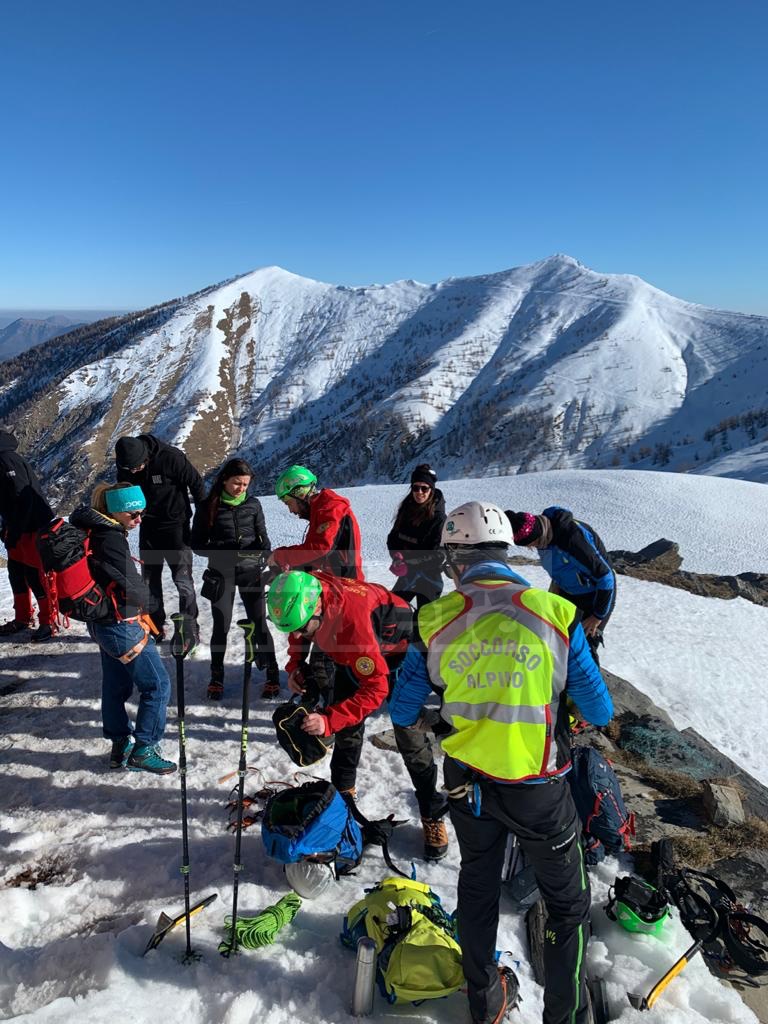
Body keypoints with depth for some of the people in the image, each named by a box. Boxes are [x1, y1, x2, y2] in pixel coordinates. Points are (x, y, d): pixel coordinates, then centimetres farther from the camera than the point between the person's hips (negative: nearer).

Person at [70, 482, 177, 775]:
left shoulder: (90, 530, 5)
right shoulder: (111, 540, -24)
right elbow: (134, 590, -23)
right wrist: (149, 601, -1)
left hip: (101, 623, 10)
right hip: (122, 627, -10)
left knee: (116, 685, 20)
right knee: (157, 685, 2)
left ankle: (120, 745, 34)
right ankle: (143, 750, 10)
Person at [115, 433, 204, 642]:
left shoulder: (171, 457, -24)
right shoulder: (125, 465, -8)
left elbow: (196, 485, -15)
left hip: (175, 525, -5)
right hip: (148, 527, 5)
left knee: (183, 580, -4)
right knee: (150, 580, 10)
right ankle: (155, 627, 24)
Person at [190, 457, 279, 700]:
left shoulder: (253, 505, 2)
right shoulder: (208, 507, -3)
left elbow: (263, 538, 8)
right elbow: (197, 544, -1)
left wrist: (269, 563, -11)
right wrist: (223, 551, -17)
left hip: (251, 572, 1)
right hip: (221, 573, -1)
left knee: (259, 623, 2)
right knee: (221, 625, 1)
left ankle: (272, 676, 12)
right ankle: (216, 678, 18)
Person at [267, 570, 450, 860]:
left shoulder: (352, 618, -45)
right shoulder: (303, 595, -25)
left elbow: (375, 688, -38)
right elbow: (299, 632, 2)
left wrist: (329, 719, -44)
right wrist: (295, 665, -13)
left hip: (396, 649, -6)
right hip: (353, 653, 6)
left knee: (409, 736, -5)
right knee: (346, 730, 10)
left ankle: (433, 815, 11)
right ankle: (342, 794, 31)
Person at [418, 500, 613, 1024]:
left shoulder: (436, 621, -12)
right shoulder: (555, 613, -17)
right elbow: (599, 712, -8)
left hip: (467, 782, 3)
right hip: (540, 790, -2)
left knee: (478, 887, 27)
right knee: (568, 902, 22)